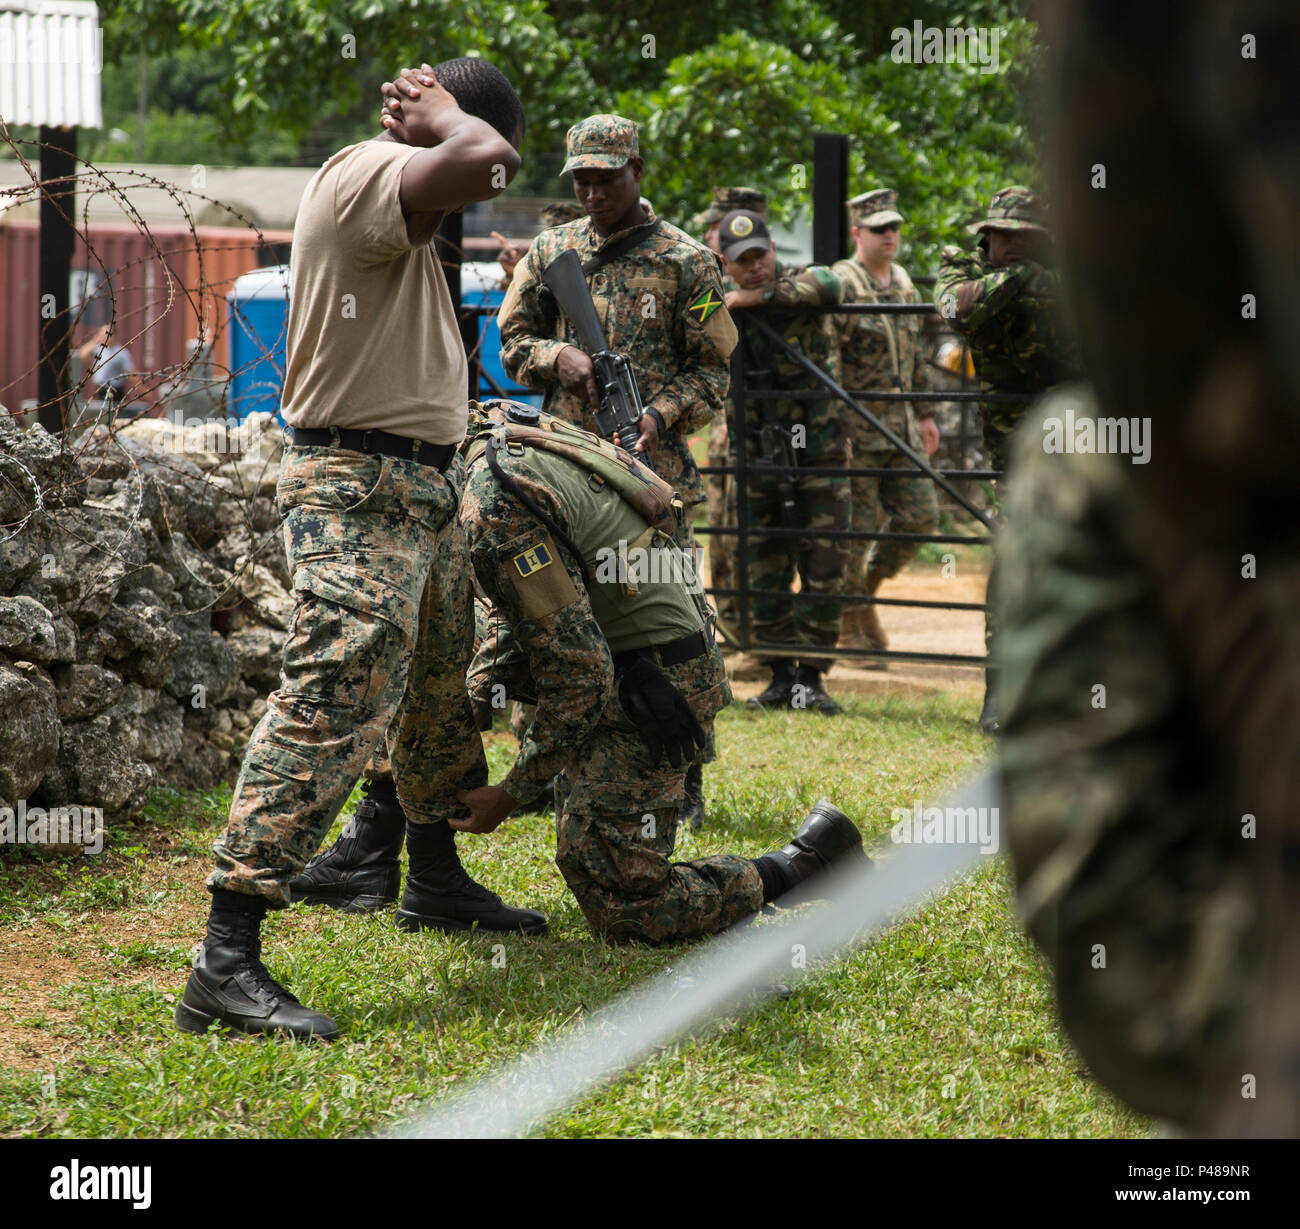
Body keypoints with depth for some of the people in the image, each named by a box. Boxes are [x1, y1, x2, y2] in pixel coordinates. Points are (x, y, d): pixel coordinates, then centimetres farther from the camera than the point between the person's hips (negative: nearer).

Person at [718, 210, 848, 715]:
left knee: (823, 570, -4)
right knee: (767, 574, 6)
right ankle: (780, 677, 15)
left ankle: (810, 678, 3)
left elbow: (829, 287, -30)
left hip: (819, 456, -3)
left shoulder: (799, 283, -7)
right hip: (762, 459, 3)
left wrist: (762, 295, -27)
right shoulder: (725, 310, 5)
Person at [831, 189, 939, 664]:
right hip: (854, 428, -7)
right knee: (856, 526, -3)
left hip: (899, 424, 7)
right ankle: (852, 628, 10)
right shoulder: (840, 285, -11)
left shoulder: (903, 283, 14)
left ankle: (867, 586, 25)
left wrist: (925, 413, 22)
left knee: (919, 516, 4)